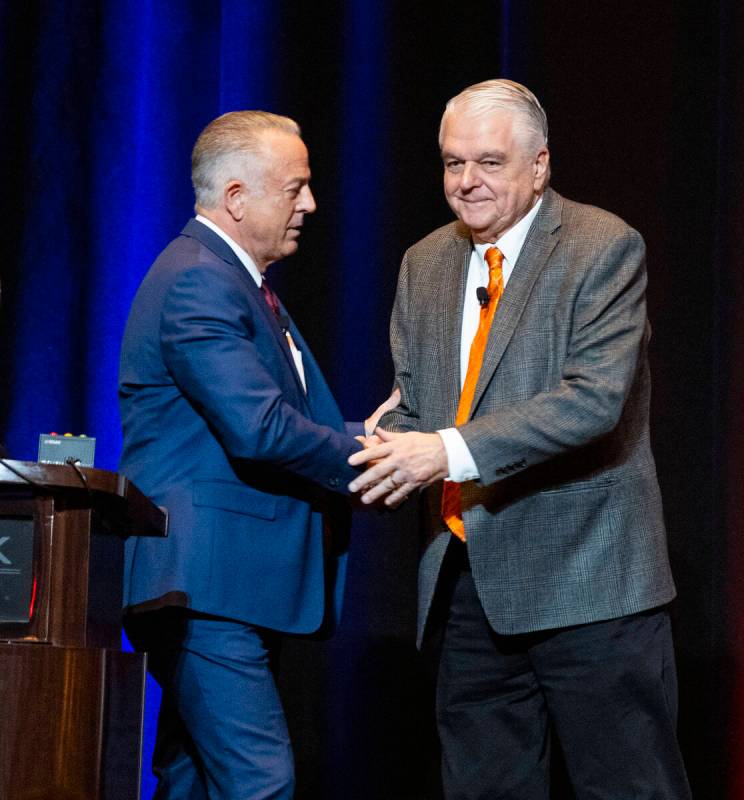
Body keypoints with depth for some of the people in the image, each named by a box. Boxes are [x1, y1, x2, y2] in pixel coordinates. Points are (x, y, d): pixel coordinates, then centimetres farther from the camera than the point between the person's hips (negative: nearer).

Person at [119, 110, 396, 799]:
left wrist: (361, 436, 2)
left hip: (225, 583, 11)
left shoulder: (234, 280, 21)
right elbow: (260, 430, -23)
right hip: (209, 582, -11)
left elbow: (272, 417, 18)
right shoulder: (198, 283, -14)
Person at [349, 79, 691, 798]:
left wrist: (455, 450, -25)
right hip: (466, 580, 6)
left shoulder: (604, 247, -7)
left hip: (584, 573, -6)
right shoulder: (424, 265, 14)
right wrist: (392, 452, -10)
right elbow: (412, 406, 14)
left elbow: (596, 398, -19)